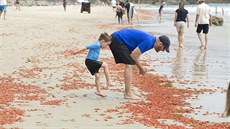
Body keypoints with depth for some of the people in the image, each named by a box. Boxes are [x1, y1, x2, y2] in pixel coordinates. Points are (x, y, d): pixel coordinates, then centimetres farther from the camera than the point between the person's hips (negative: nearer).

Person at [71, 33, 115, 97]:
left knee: (97, 75, 12)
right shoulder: (97, 45, -18)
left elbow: (87, 47, 26)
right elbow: (86, 47, -20)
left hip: (91, 62, 10)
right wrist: (76, 52, -17)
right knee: (105, 65, -16)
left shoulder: (97, 45, 14)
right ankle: (108, 81, -9)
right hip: (90, 61, -10)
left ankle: (99, 91, 18)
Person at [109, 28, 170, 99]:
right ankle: (128, 94, -10)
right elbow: (133, 55, -21)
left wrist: (140, 68, 6)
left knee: (130, 65, 12)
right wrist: (141, 68, -7)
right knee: (129, 65, -12)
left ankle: (127, 91, 16)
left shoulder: (150, 39, 10)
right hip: (117, 40, -10)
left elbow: (136, 54, 16)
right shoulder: (149, 41, -20)